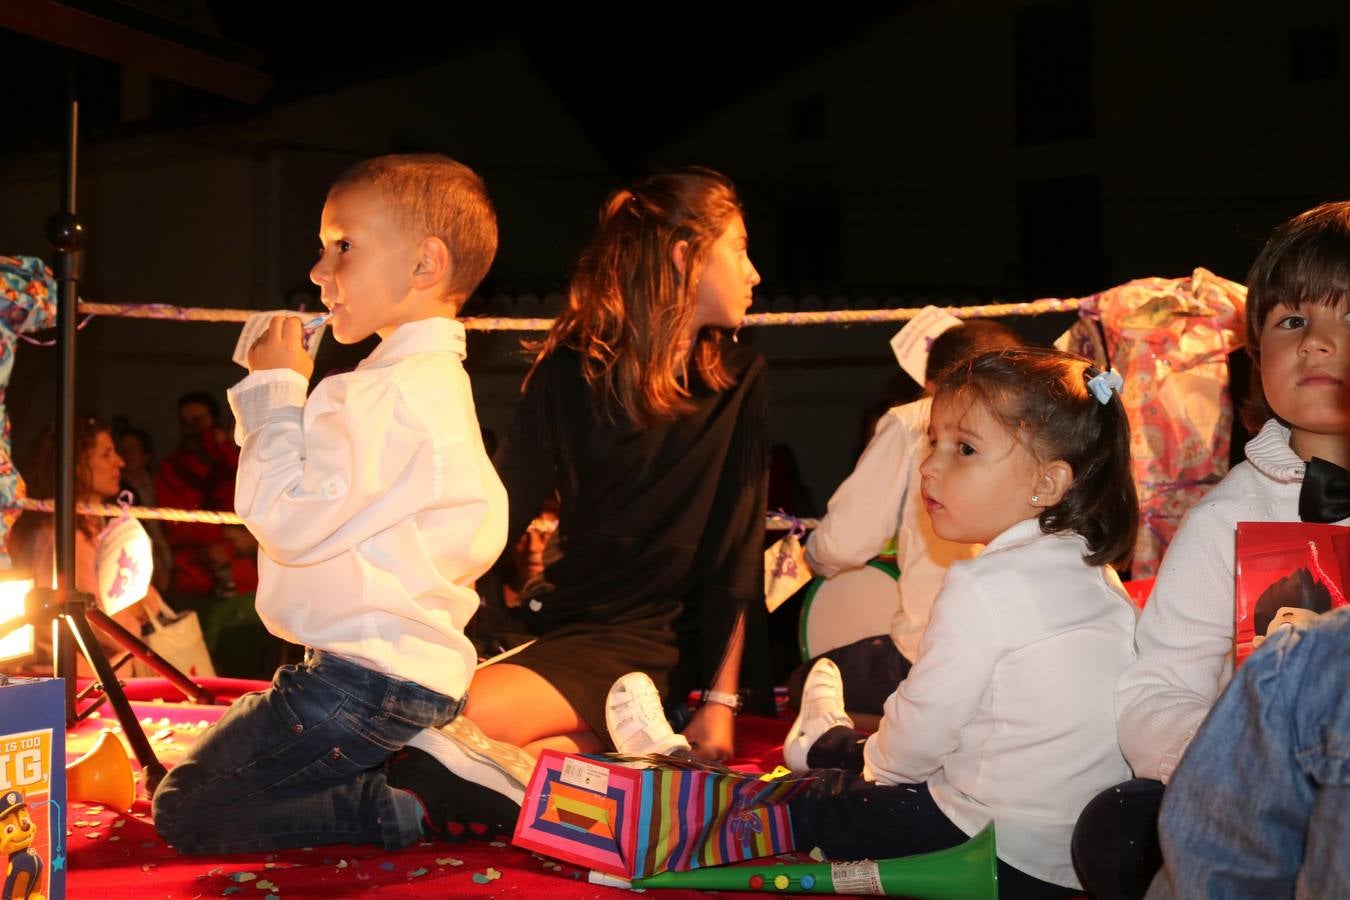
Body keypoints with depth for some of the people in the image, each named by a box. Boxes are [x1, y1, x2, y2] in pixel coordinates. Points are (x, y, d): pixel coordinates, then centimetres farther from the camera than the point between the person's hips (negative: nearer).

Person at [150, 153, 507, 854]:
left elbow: (289, 519, -22)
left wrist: (273, 392, -10)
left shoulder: (387, 393, -21)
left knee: (185, 812, -3)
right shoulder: (436, 380, 14)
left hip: (366, 682, -11)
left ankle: (408, 808, -8)